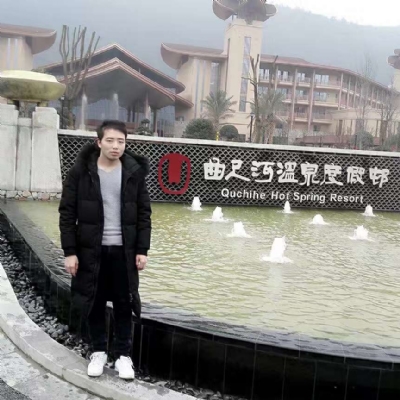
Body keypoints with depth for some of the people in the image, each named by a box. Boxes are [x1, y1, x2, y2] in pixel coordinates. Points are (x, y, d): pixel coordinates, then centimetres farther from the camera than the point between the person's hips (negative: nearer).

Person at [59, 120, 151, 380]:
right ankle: (98, 351, 29)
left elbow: (144, 214, 2)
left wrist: (142, 250, -2)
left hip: (124, 250, 1)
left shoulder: (134, 172, -2)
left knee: (124, 304, 8)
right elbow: (67, 213, -4)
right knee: (94, 302, 10)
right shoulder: (81, 171, -6)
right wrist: (70, 251, -8)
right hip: (91, 249, 0)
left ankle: (124, 355, 23)